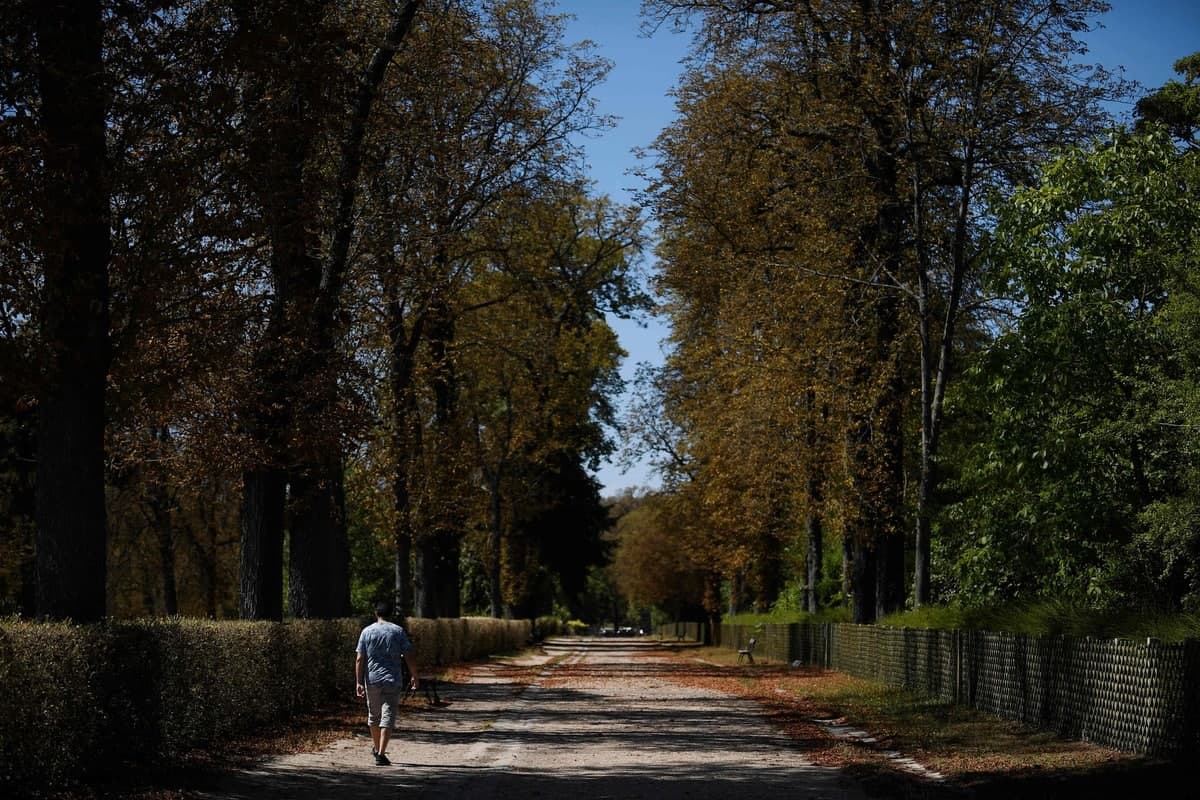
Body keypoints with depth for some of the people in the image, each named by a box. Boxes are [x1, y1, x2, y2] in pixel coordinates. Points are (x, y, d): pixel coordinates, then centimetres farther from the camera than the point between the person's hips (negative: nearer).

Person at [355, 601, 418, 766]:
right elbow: (408, 656, -3)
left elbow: (359, 659, -2)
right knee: (388, 717, -4)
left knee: (373, 715, 19)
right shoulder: (398, 631, 0)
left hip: (372, 680, 2)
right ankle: (381, 754, -14)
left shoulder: (367, 632, 3)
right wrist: (414, 676, 9)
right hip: (392, 680, -2)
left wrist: (359, 682, -1)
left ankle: (375, 748, 35)